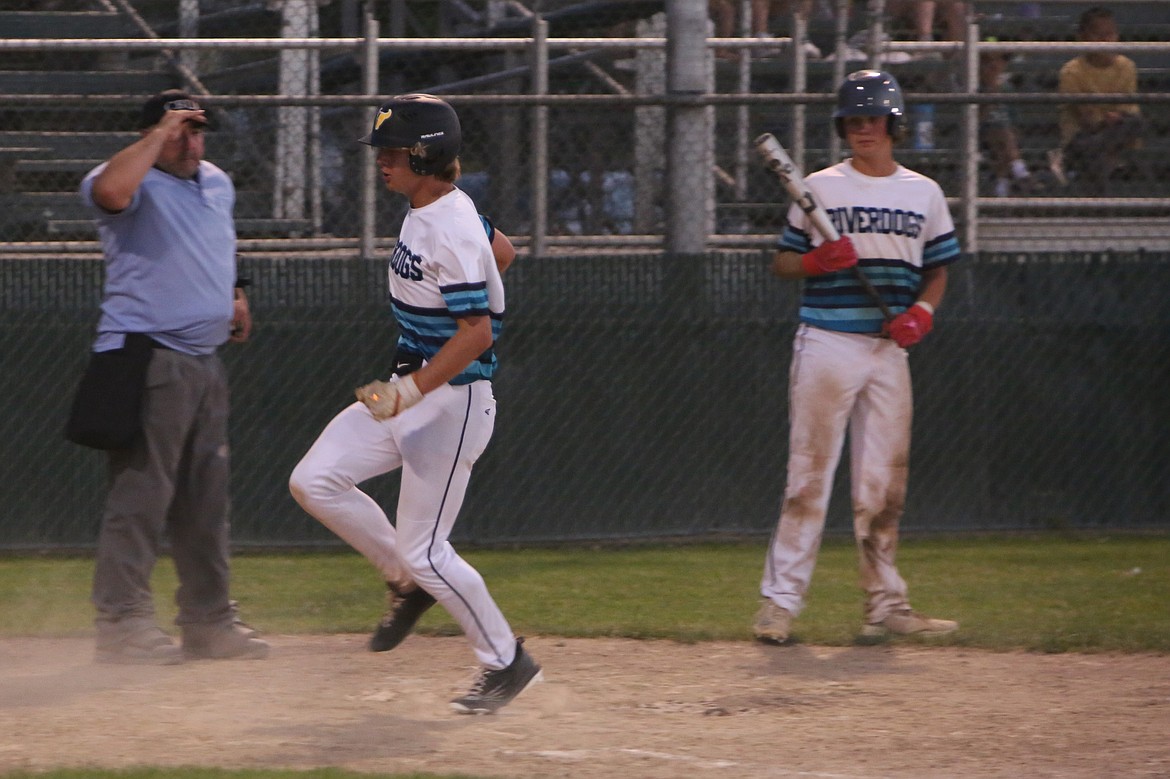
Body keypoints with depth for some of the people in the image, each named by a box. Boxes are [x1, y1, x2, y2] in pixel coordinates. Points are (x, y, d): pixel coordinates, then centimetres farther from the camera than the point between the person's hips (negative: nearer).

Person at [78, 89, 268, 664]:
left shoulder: (218, 184, 18)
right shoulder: (136, 183, -9)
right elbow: (110, 191, -34)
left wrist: (234, 294, 16)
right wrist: (160, 135, -23)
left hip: (204, 359, 9)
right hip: (148, 355, -9)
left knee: (206, 499, 13)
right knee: (141, 492, -12)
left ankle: (209, 621, 20)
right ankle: (123, 622, -12)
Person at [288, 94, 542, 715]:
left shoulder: (452, 233, -23)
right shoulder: (424, 211, 6)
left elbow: (478, 332, -28)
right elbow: (499, 249, 24)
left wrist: (413, 391, -33)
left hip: (452, 400, -10)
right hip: (410, 391, 10)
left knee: (423, 549, -5)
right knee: (314, 482, 0)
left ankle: (507, 661, 12)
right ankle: (408, 583, 15)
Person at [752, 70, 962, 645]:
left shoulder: (924, 194, 11)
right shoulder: (819, 189, 3)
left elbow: (938, 270, 17)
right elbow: (782, 262, 6)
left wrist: (922, 312, -2)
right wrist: (816, 261, -15)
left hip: (889, 350, 3)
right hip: (826, 344, -3)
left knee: (884, 484, 5)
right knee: (809, 475, -8)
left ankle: (886, 606, 10)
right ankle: (780, 600, -7)